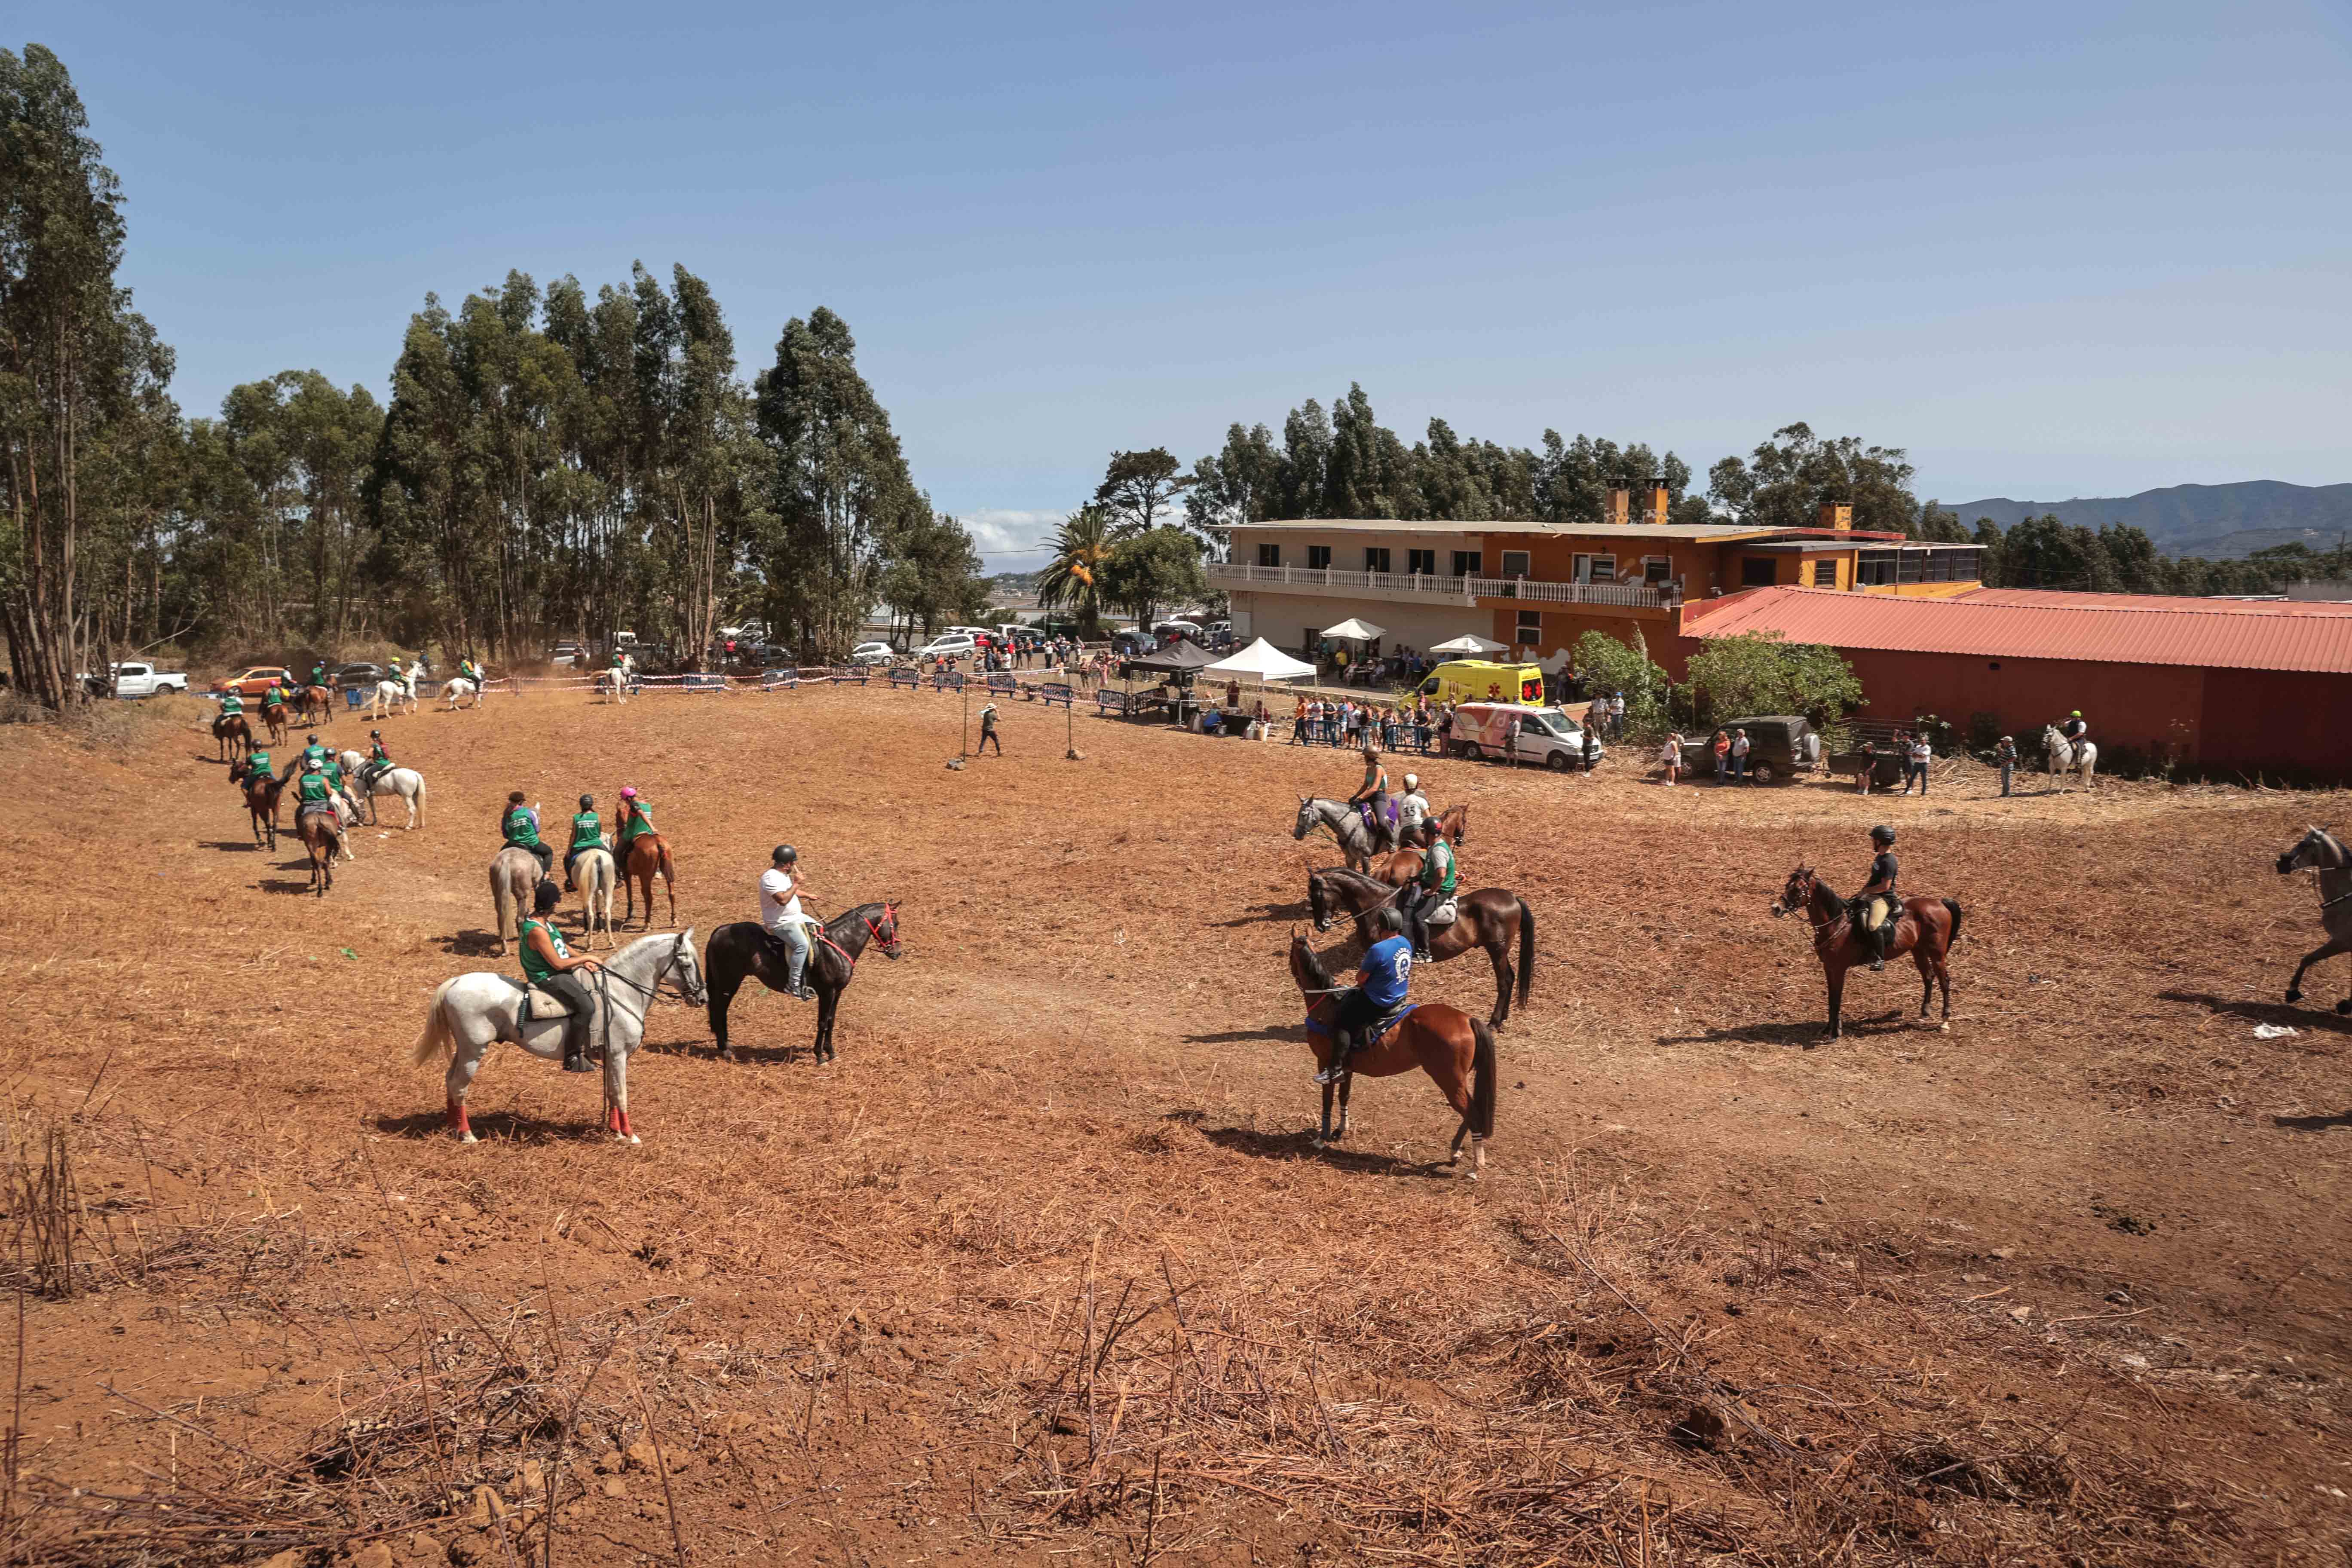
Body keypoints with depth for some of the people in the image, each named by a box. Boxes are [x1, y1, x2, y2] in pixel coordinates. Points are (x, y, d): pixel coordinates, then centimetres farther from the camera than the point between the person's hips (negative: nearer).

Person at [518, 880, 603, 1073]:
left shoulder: (545, 923, 6)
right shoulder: (537, 931, -26)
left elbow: (563, 948, 16)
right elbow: (558, 963, -24)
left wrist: (583, 961, 2)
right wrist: (586, 958, -13)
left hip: (560, 972, 11)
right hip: (548, 979, -11)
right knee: (587, 1006, -23)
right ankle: (572, 1058, -15)